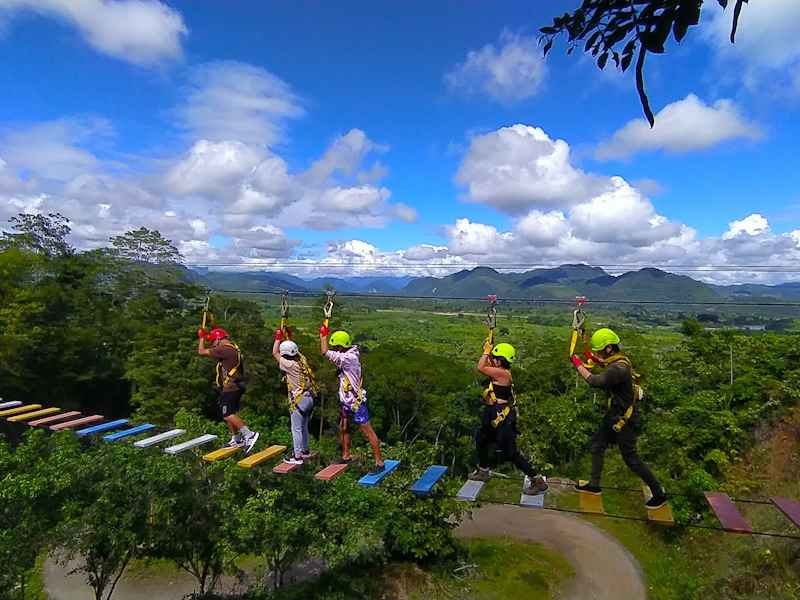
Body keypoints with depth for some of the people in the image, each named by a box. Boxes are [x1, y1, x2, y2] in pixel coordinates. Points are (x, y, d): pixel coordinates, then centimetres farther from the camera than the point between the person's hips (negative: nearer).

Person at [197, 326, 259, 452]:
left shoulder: (224, 349, -16)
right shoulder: (233, 348, 14)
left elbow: (201, 351, -11)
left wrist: (202, 337, 4)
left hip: (230, 388, -10)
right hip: (235, 387, 10)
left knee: (228, 415, -13)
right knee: (229, 414, 16)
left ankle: (249, 435, -16)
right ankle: (236, 440, 24)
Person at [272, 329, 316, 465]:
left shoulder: (291, 365, -18)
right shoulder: (302, 360, 0)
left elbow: (274, 353, -7)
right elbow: (293, 349, 21)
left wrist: (278, 338, 2)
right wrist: (286, 337, 22)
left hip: (299, 400, -8)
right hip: (309, 397, 8)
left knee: (296, 429, 2)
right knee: (304, 427, 21)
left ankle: (297, 456, 8)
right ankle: (305, 451, 33)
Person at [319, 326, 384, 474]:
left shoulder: (349, 357, -24)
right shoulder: (349, 353, 4)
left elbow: (325, 352, -26)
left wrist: (323, 335, -12)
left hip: (355, 402, -10)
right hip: (345, 401, 10)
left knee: (368, 432, -3)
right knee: (343, 429, 21)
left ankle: (379, 462, 4)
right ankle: (346, 457, 37)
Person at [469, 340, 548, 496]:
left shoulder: (503, 373, -24)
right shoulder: (499, 372, 3)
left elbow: (481, 367, -24)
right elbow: (487, 366, 19)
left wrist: (486, 351, -12)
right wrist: (488, 352, 9)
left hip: (503, 420, -10)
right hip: (494, 417, 10)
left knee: (510, 453, -4)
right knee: (480, 440, 24)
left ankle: (538, 481, 7)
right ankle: (484, 471, 44)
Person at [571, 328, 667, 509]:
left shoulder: (619, 368, -31)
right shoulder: (618, 360, 1)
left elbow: (595, 381, -41)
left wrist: (578, 364, -29)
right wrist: (596, 360, 12)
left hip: (624, 420, -10)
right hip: (613, 414, 10)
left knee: (631, 459, 4)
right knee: (597, 446, 17)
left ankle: (659, 494, 22)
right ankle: (594, 485, 31)